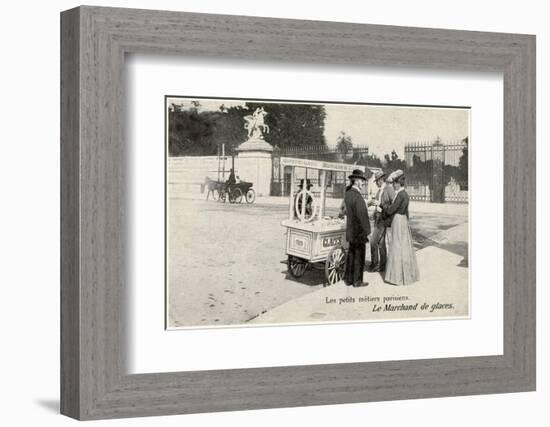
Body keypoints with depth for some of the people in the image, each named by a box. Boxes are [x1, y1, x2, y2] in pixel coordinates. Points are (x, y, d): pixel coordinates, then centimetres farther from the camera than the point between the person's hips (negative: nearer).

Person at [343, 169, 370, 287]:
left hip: (351, 231, 8)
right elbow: (362, 216, -22)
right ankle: (357, 281, 8)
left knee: (351, 254, 15)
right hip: (359, 232, -8)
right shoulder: (358, 197, -22)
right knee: (359, 256, 1)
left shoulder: (347, 194, 6)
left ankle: (348, 279, 21)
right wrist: (367, 231, -16)